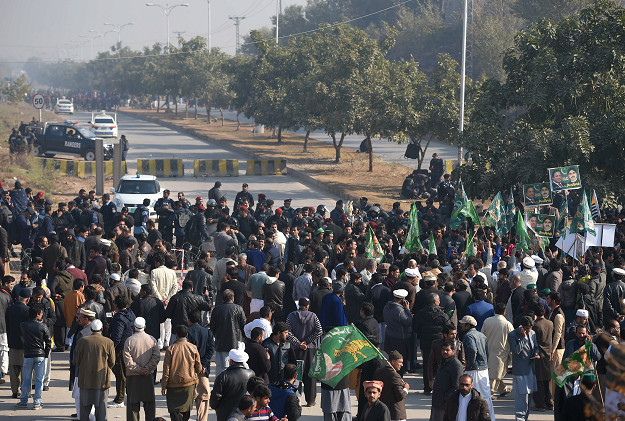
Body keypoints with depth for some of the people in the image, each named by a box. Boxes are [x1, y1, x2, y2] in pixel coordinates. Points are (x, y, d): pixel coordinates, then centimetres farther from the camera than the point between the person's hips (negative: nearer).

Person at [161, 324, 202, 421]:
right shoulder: (193, 348, -2)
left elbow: (166, 369, -8)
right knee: (186, 409, 18)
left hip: (174, 385, -3)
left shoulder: (171, 349, -9)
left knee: (175, 410, -1)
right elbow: (198, 367, 5)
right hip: (189, 382, 3)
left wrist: (163, 386, -2)